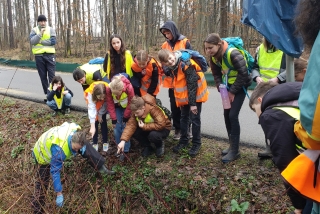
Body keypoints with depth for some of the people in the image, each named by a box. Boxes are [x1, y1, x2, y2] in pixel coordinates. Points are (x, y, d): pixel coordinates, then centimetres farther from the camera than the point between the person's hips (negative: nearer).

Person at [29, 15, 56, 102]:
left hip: (49, 55, -1)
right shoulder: (34, 30, 6)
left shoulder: (51, 29, 4)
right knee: (43, 76, 6)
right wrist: (40, 34, -19)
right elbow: (32, 41, -9)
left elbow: (53, 41, -9)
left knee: (51, 75, -5)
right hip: (39, 56, 1)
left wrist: (40, 41, -10)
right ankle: (46, 94, 14)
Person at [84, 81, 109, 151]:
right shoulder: (91, 93, -43)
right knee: (95, 122, -6)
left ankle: (105, 142, 9)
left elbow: (105, 104, -25)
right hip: (93, 100, -1)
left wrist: (100, 114, -17)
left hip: (103, 103, 1)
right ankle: (95, 143, 6)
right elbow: (91, 109, -46)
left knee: (103, 121, -3)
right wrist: (92, 127, -48)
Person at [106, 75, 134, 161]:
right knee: (116, 129, -5)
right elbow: (110, 105, -18)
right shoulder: (108, 89, -32)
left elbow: (131, 104, -21)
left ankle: (125, 150, 1)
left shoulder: (129, 88, -37)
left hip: (127, 107, -2)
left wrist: (126, 117, -14)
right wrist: (113, 119, -17)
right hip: (117, 107, 2)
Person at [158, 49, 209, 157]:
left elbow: (192, 84, -26)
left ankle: (196, 143, 12)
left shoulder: (185, 64, -27)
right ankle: (183, 141, 28)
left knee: (194, 118, -1)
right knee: (184, 117, 14)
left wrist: (193, 103, -25)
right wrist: (180, 98, 12)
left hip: (195, 94, -7)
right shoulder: (172, 67, -2)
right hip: (184, 95, 7)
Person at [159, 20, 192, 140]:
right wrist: (167, 70, -15)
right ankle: (177, 129, 21)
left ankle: (187, 128, 24)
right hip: (171, 81, 3)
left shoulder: (185, 42, -4)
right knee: (174, 106, 9)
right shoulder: (164, 46, 7)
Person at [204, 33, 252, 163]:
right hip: (229, 86, 7)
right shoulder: (213, 57, -4)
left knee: (233, 115, -13)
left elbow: (243, 74, -24)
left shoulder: (233, 53, -26)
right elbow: (216, 74, 5)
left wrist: (232, 91, -19)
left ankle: (235, 150, -4)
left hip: (240, 86, -7)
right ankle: (232, 145, 20)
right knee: (226, 114, 6)